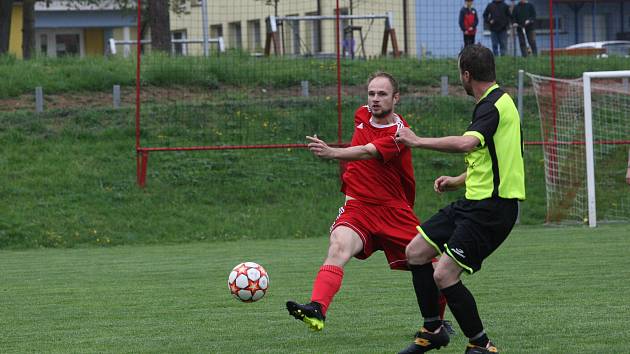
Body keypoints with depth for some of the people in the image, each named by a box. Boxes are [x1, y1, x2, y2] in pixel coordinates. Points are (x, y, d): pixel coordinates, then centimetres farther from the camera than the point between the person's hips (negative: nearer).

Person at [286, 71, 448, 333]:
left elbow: (366, 152, -33)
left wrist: (331, 153, -50)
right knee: (338, 248, -28)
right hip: (357, 207, 3)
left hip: (394, 210, -3)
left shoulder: (399, 133, -15)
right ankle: (317, 310, -48)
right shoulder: (362, 115, 5)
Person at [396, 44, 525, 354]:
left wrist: (418, 141, -26)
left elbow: (467, 143, -35)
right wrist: (458, 181, 21)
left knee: (444, 276, -15)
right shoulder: (496, 101, 16)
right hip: (474, 201, 10)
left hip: (492, 207, -10)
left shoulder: (493, 106, -17)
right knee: (416, 252, 12)